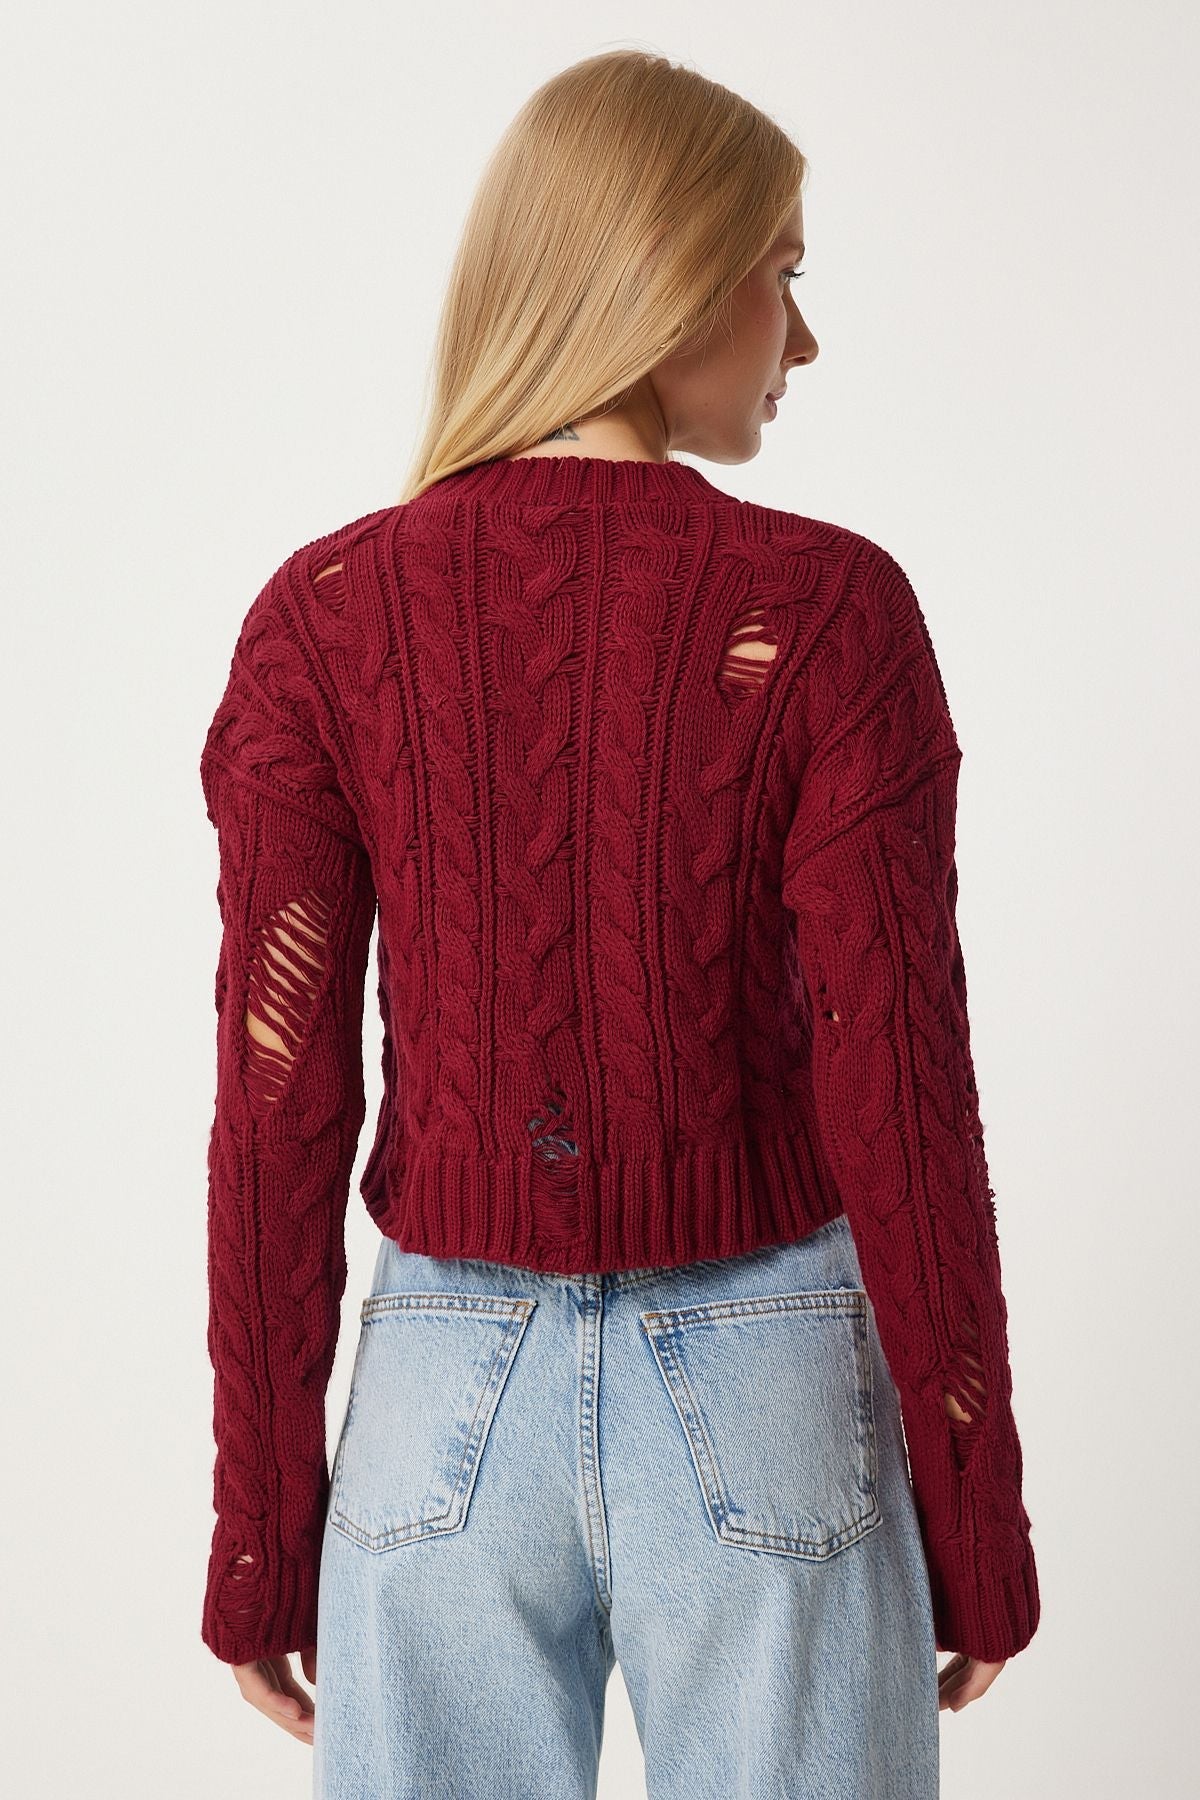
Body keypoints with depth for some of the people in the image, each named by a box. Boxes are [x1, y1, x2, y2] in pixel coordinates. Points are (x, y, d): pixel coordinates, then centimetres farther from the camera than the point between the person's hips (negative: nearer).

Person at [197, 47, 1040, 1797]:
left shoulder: (324, 617, -5)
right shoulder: (826, 610, -11)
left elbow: (279, 1106, -5)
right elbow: (896, 1098, -10)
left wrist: (264, 1524, 5)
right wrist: (977, 1518, 2)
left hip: (447, 1394, 2)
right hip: (764, 1389, -1)